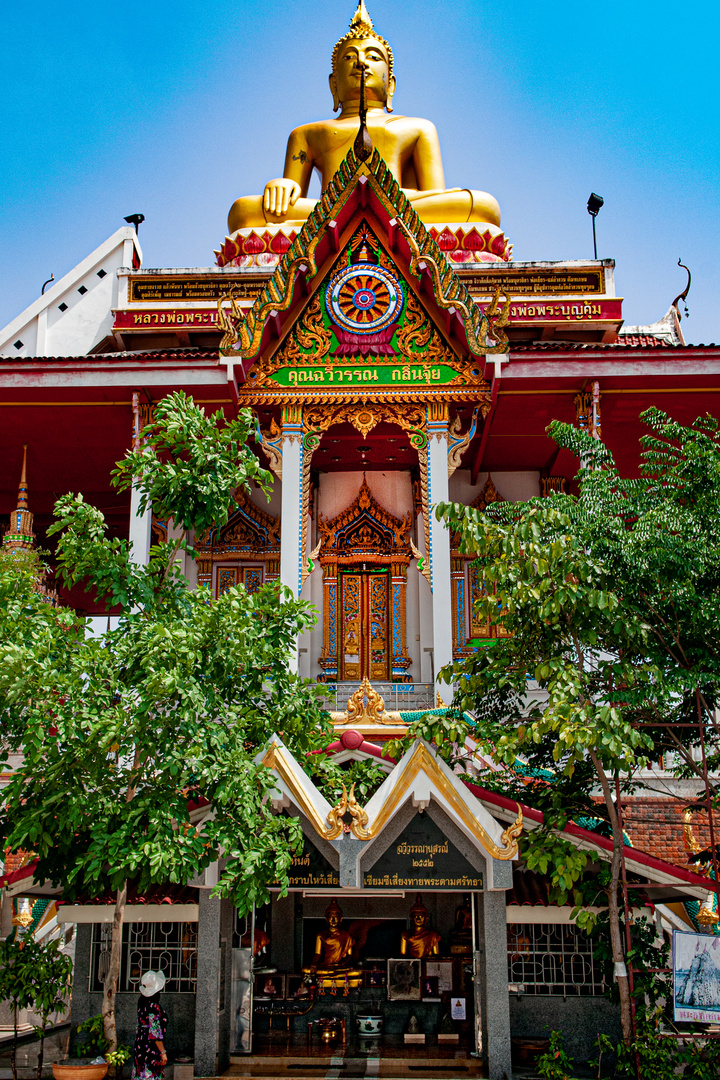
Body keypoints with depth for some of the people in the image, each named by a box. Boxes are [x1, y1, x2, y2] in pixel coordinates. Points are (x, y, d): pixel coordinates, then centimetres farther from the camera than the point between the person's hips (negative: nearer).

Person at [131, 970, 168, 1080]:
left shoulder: (142, 1004, 3)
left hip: (140, 1045, 9)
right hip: (151, 1049, -9)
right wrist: (163, 1052, -17)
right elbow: (155, 1032, -21)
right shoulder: (153, 1006, -21)